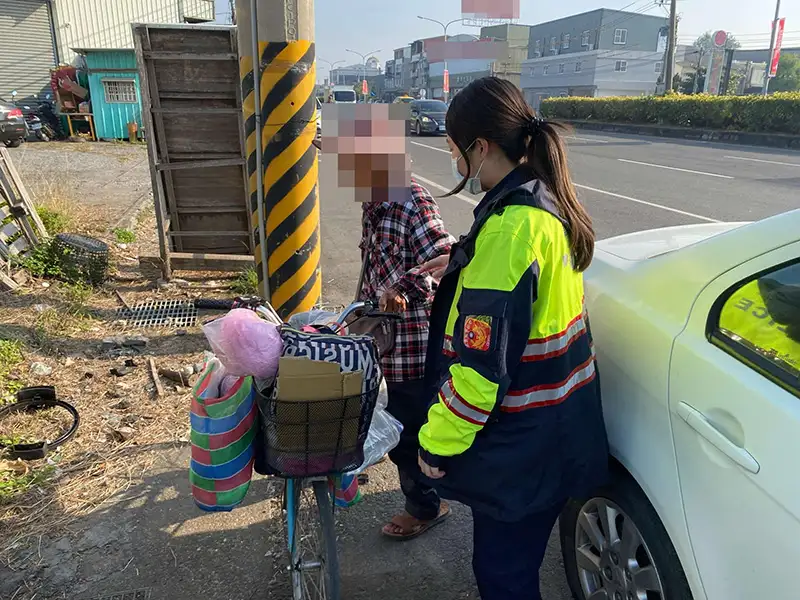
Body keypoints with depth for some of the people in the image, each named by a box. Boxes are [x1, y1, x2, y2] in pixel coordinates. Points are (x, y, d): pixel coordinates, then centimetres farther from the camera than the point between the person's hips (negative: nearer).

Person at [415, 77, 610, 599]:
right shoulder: (547, 202, 4)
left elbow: (482, 365, -26)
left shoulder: (510, 228, -27)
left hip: (520, 448, -9)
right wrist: (466, 268, 22)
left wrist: (437, 442, -15)